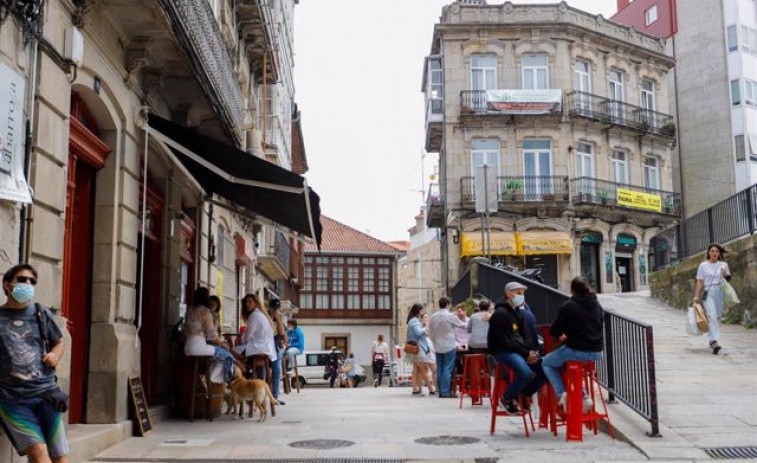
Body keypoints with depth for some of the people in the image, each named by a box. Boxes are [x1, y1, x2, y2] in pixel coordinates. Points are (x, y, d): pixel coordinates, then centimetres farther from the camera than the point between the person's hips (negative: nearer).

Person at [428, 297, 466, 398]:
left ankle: (441, 391, 13)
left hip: (438, 347, 5)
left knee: (439, 369, 10)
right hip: (449, 347, -5)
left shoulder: (433, 317, 3)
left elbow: (430, 333, 9)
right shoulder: (450, 316, -11)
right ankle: (446, 392, -6)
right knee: (448, 369, -4)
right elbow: (462, 325, 2)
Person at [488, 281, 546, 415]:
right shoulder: (501, 313, -13)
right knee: (526, 372, -31)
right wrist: (526, 353, -17)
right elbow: (505, 341, -18)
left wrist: (531, 350, -1)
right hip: (502, 351, -9)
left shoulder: (517, 313, 17)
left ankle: (524, 394, 12)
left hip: (517, 350, 9)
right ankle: (507, 398, -6)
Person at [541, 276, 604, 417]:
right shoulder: (596, 305, 10)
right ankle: (584, 397, 22)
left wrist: (560, 335, 17)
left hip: (577, 351, -6)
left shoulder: (567, 306, -9)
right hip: (597, 352, 7)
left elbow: (554, 331, -7)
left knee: (546, 363, 16)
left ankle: (561, 395, -2)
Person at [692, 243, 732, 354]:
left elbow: (729, 280, 15)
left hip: (721, 292, 3)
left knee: (717, 317, 7)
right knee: (712, 316, -16)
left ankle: (711, 340, 22)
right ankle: (714, 342, -25)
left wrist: (725, 275, -8)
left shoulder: (724, 265, 9)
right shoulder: (703, 265, 5)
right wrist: (696, 296, -1)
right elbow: (700, 282, 5)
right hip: (708, 292, -3)